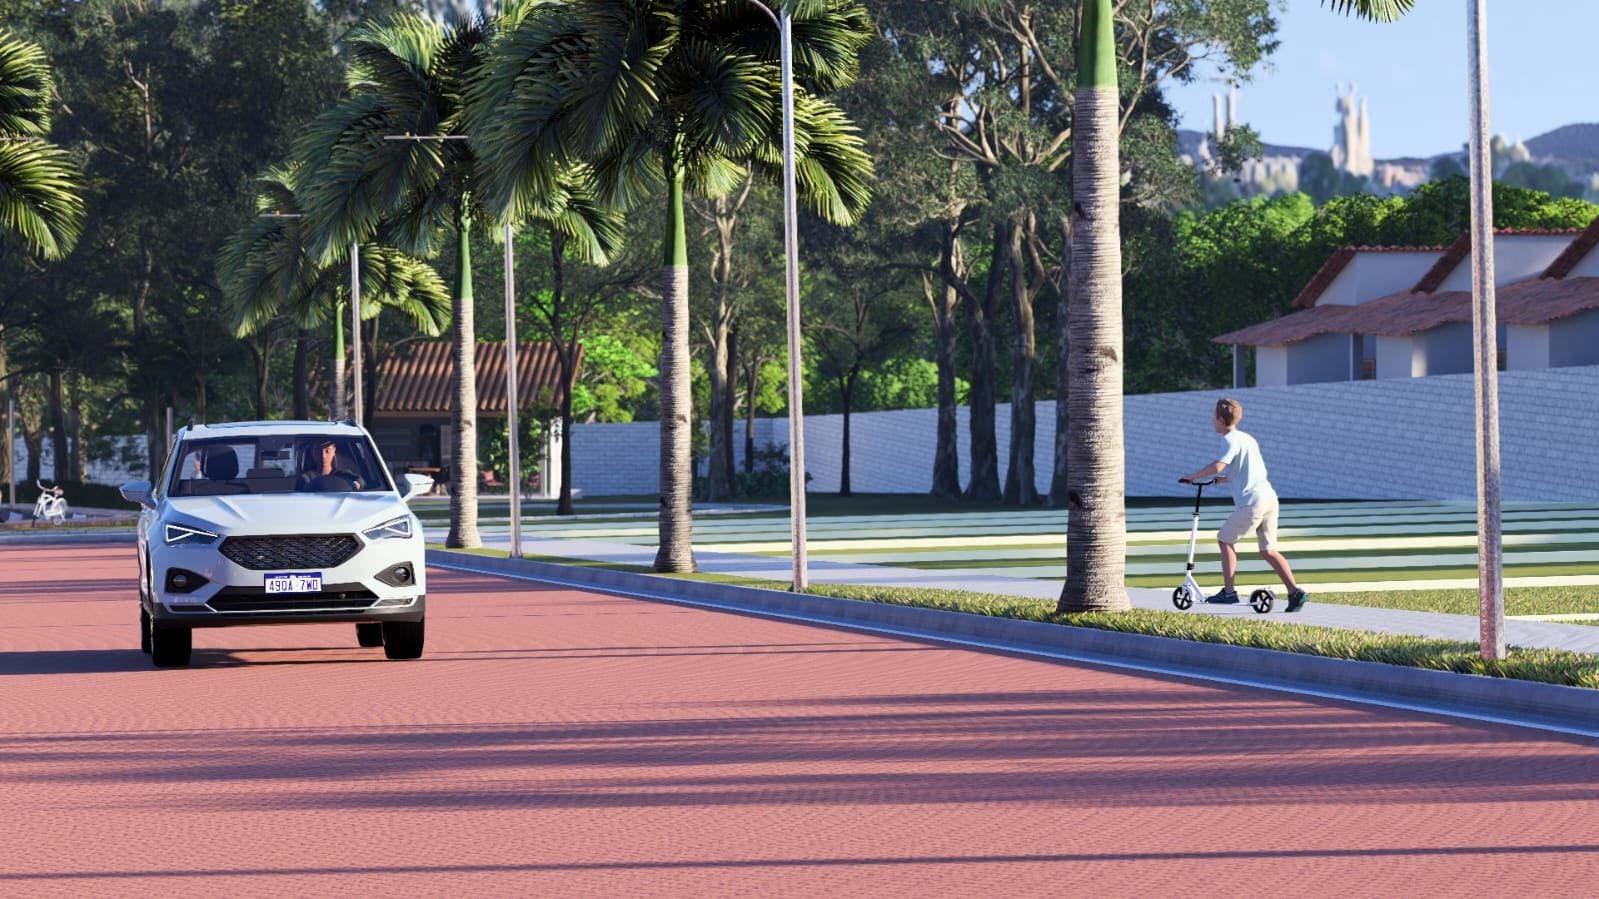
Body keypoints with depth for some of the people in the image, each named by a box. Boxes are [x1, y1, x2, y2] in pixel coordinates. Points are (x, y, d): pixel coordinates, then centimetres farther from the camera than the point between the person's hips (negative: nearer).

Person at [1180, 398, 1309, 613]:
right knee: (1268, 550, 10)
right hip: (1270, 498, 8)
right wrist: (1223, 479, 32)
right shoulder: (1248, 439, 23)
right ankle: (1295, 592, -5)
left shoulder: (1230, 440, -6)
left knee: (1225, 539, 10)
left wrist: (1193, 476, -8)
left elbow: (1218, 466, -22)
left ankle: (1229, 592, 11)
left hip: (1251, 502, -8)